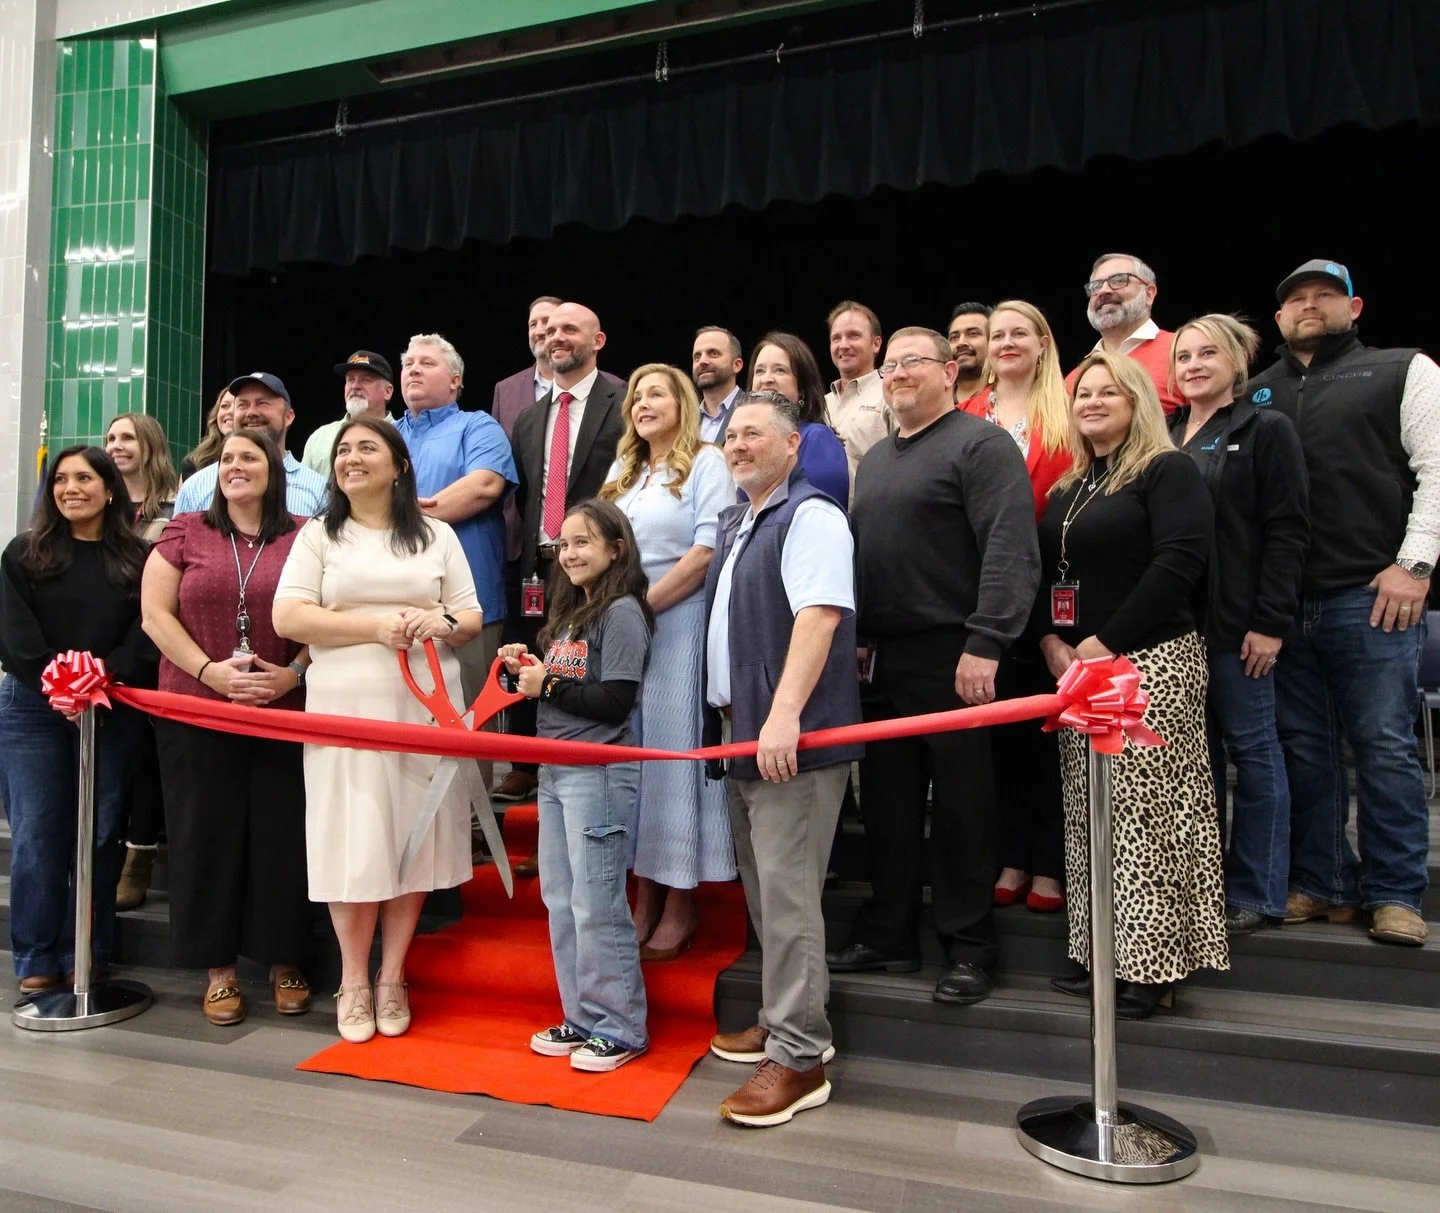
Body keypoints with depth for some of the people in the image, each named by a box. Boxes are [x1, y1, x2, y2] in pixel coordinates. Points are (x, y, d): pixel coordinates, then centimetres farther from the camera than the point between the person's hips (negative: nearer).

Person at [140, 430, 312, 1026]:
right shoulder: (184, 533, 8)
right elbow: (155, 613, 2)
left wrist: (292, 673, -12)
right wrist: (210, 671, -10)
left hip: (285, 712, -1)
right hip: (195, 711, 1)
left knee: (281, 836, 4)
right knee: (207, 835, 6)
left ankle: (284, 963, 19)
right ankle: (219, 969, 20)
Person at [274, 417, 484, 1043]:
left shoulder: (437, 535, 13)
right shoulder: (319, 534, 10)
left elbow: (472, 619, 11)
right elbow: (287, 617, -3)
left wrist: (444, 624, -12)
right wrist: (376, 626, -12)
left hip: (425, 705, 1)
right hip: (345, 705, -1)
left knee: (414, 834, 4)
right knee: (353, 839, -1)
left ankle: (392, 977, 19)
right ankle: (354, 981, 16)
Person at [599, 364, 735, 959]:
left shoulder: (706, 463, -2)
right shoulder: (621, 471, 19)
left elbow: (707, 551, -12)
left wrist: (643, 606, -13)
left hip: (680, 625, -6)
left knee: (674, 749, -1)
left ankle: (681, 905, 12)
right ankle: (645, 897, 18)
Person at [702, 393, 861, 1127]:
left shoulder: (810, 518, -10)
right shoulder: (733, 524, 18)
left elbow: (818, 617, -22)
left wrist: (784, 714, -30)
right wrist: (724, 714, 19)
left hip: (792, 741, -9)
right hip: (741, 734, 10)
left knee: (786, 895, -5)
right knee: (761, 889, 16)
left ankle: (798, 1058, 6)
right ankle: (783, 1021, 31)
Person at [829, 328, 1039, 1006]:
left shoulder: (982, 445, -5)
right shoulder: (876, 459, 20)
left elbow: (1011, 550, -15)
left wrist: (985, 644, -22)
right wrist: (854, 639, 16)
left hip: (951, 657, -7)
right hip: (880, 658, 8)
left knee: (961, 804, 2)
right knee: (887, 803, 13)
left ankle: (969, 947, 17)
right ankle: (888, 936, 26)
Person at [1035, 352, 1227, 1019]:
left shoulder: (1169, 471, -4)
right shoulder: (1067, 489, 18)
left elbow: (1178, 562, -16)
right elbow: (1044, 572, 17)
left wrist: (1106, 642, -17)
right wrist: (1049, 639, -1)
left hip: (1151, 662, -7)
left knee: (1146, 810, -5)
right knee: (1088, 813, 9)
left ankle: (1152, 963, 6)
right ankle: (1100, 952, 19)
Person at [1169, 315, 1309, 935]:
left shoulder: (1267, 431, 0)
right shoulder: (1162, 436, 14)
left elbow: (1288, 531, -8)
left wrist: (1270, 621, -15)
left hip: (1237, 623, -5)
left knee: (1252, 748, 4)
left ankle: (1256, 893, 14)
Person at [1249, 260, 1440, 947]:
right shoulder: (1255, 397, 17)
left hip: (1372, 596, -3)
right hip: (1280, 603, 3)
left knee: (1385, 747, -1)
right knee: (1304, 749, 7)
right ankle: (1321, 885, 17)